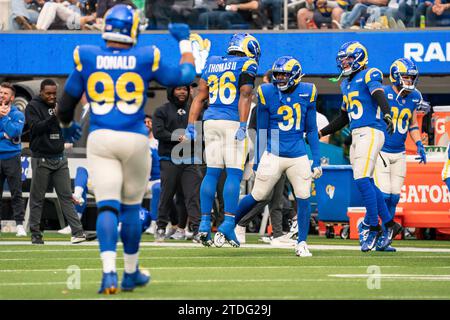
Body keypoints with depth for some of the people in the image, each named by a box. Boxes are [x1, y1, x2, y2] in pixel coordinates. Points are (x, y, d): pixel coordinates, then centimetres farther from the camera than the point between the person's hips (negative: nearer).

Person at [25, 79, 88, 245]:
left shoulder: (57, 106, 13)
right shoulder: (33, 107, -3)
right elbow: (35, 128, -17)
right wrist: (54, 117, -25)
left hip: (60, 159, 5)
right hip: (41, 159, -5)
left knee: (66, 196, 0)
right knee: (37, 198, 1)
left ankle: (78, 231, -7)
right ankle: (35, 233, 7)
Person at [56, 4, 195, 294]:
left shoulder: (86, 58, 1)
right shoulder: (146, 59, 0)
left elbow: (66, 105, 8)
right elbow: (186, 76, 14)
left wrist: (66, 125, 30)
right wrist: (184, 41, 28)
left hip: (100, 139, 0)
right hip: (135, 139, 0)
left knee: (108, 207, -4)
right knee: (131, 206, 14)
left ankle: (109, 270, -23)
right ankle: (131, 273, 25)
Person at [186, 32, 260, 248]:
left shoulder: (212, 63, 18)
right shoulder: (246, 65, 1)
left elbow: (200, 97, 15)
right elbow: (244, 96, -11)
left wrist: (191, 127, 15)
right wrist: (243, 127, -17)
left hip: (211, 121, 5)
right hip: (233, 122, -5)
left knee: (212, 172, 8)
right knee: (234, 174, -4)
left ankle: (204, 224, 5)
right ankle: (228, 224, -11)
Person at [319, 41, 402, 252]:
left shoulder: (369, 76, -4)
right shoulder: (346, 84, 21)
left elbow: (379, 96, -24)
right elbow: (344, 117, 30)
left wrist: (387, 114, -43)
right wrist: (321, 133, 30)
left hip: (370, 132, -8)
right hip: (356, 136, 8)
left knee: (362, 180, -15)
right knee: (367, 183, 7)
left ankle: (372, 226, -8)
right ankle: (389, 224, 15)